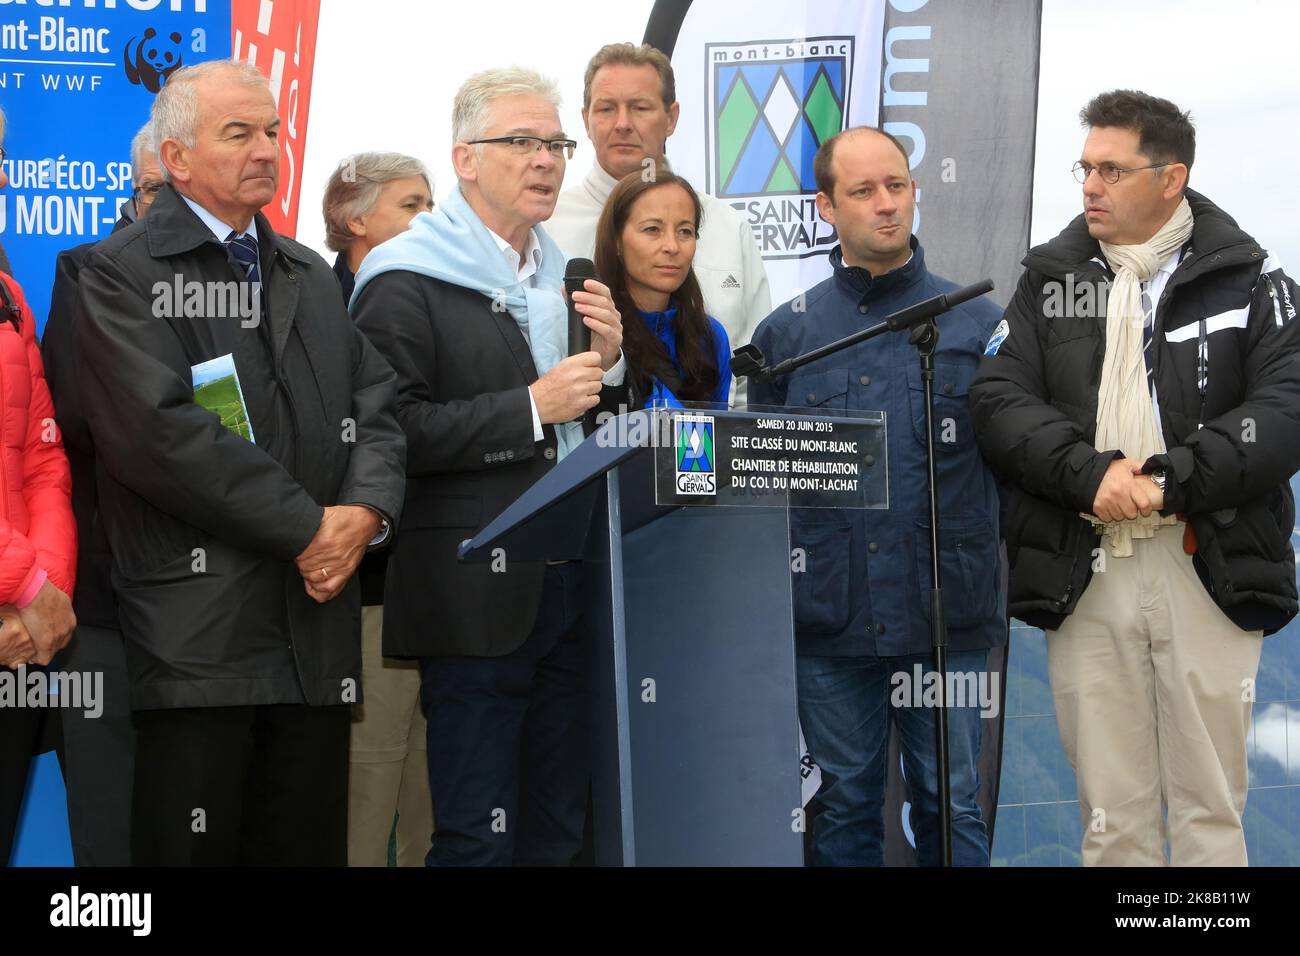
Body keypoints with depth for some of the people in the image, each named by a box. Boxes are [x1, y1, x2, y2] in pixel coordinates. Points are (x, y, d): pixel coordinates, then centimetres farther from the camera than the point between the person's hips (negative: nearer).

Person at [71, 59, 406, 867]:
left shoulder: (311, 276, 20)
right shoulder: (121, 274, -2)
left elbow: (375, 407, 13)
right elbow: (160, 431, -15)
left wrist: (364, 512, -8)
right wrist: (309, 527, -13)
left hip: (318, 627, 6)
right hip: (196, 637, -6)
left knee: (311, 844, 8)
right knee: (194, 846, -1)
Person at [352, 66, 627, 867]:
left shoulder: (562, 277, 15)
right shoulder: (407, 281, -8)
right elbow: (394, 432, -16)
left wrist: (608, 363, 2)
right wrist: (532, 408, -19)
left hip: (569, 583, 7)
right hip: (478, 591, -7)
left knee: (560, 828, 14)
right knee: (479, 837, -1)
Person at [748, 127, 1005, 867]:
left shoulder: (977, 323, 3)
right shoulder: (787, 333, 7)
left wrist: (1003, 593, -6)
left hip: (948, 618, -1)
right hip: (829, 622, 1)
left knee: (953, 806, 7)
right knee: (844, 809, 11)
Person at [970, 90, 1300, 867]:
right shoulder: (1050, 279, 10)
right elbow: (1000, 399, -1)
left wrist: (1170, 481, -17)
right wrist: (1089, 474, -16)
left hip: (1210, 572, -2)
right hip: (1083, 576, 2)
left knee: (1210, 808, 5)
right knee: (1111, 812, 8)